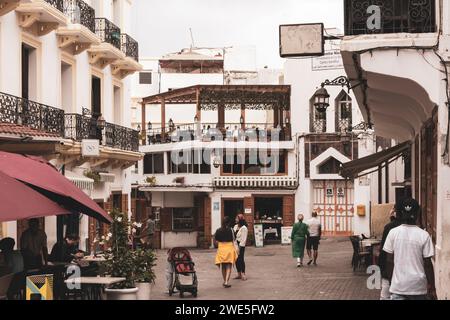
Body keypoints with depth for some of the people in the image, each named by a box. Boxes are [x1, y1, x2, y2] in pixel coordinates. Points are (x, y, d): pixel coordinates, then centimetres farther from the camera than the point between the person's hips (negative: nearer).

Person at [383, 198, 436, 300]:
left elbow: (389, 260, 0)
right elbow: (427, 264, -7)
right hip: (418, 286, 0)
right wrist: (432, 287, 2)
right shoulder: (424, 235, -9)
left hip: (398, 285, 1)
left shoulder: (393, 233, -5)